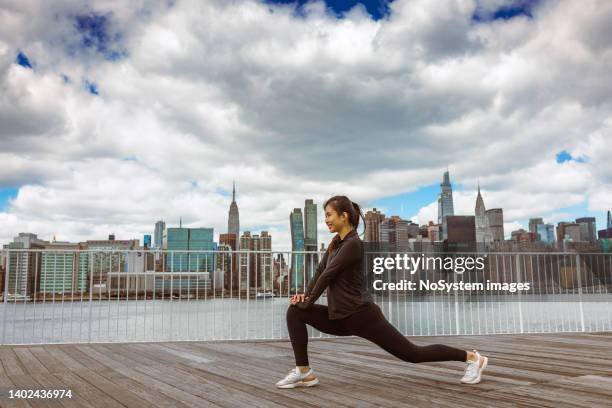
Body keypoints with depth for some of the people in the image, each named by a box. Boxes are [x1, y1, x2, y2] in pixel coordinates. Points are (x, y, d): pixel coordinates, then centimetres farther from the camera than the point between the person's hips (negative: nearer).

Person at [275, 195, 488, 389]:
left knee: (412, 354, 1)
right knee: (295, 311, -1)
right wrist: (305, 295, -3)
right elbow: (320, 271, 12)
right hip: (340, 317, 9)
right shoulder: (336, 243, 10)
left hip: (363, 316, -9)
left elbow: (328, 275, -18)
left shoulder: (353, 244, -19)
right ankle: (304, 372, 2)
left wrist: (309, 301, -7)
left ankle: (471, 357, 18)